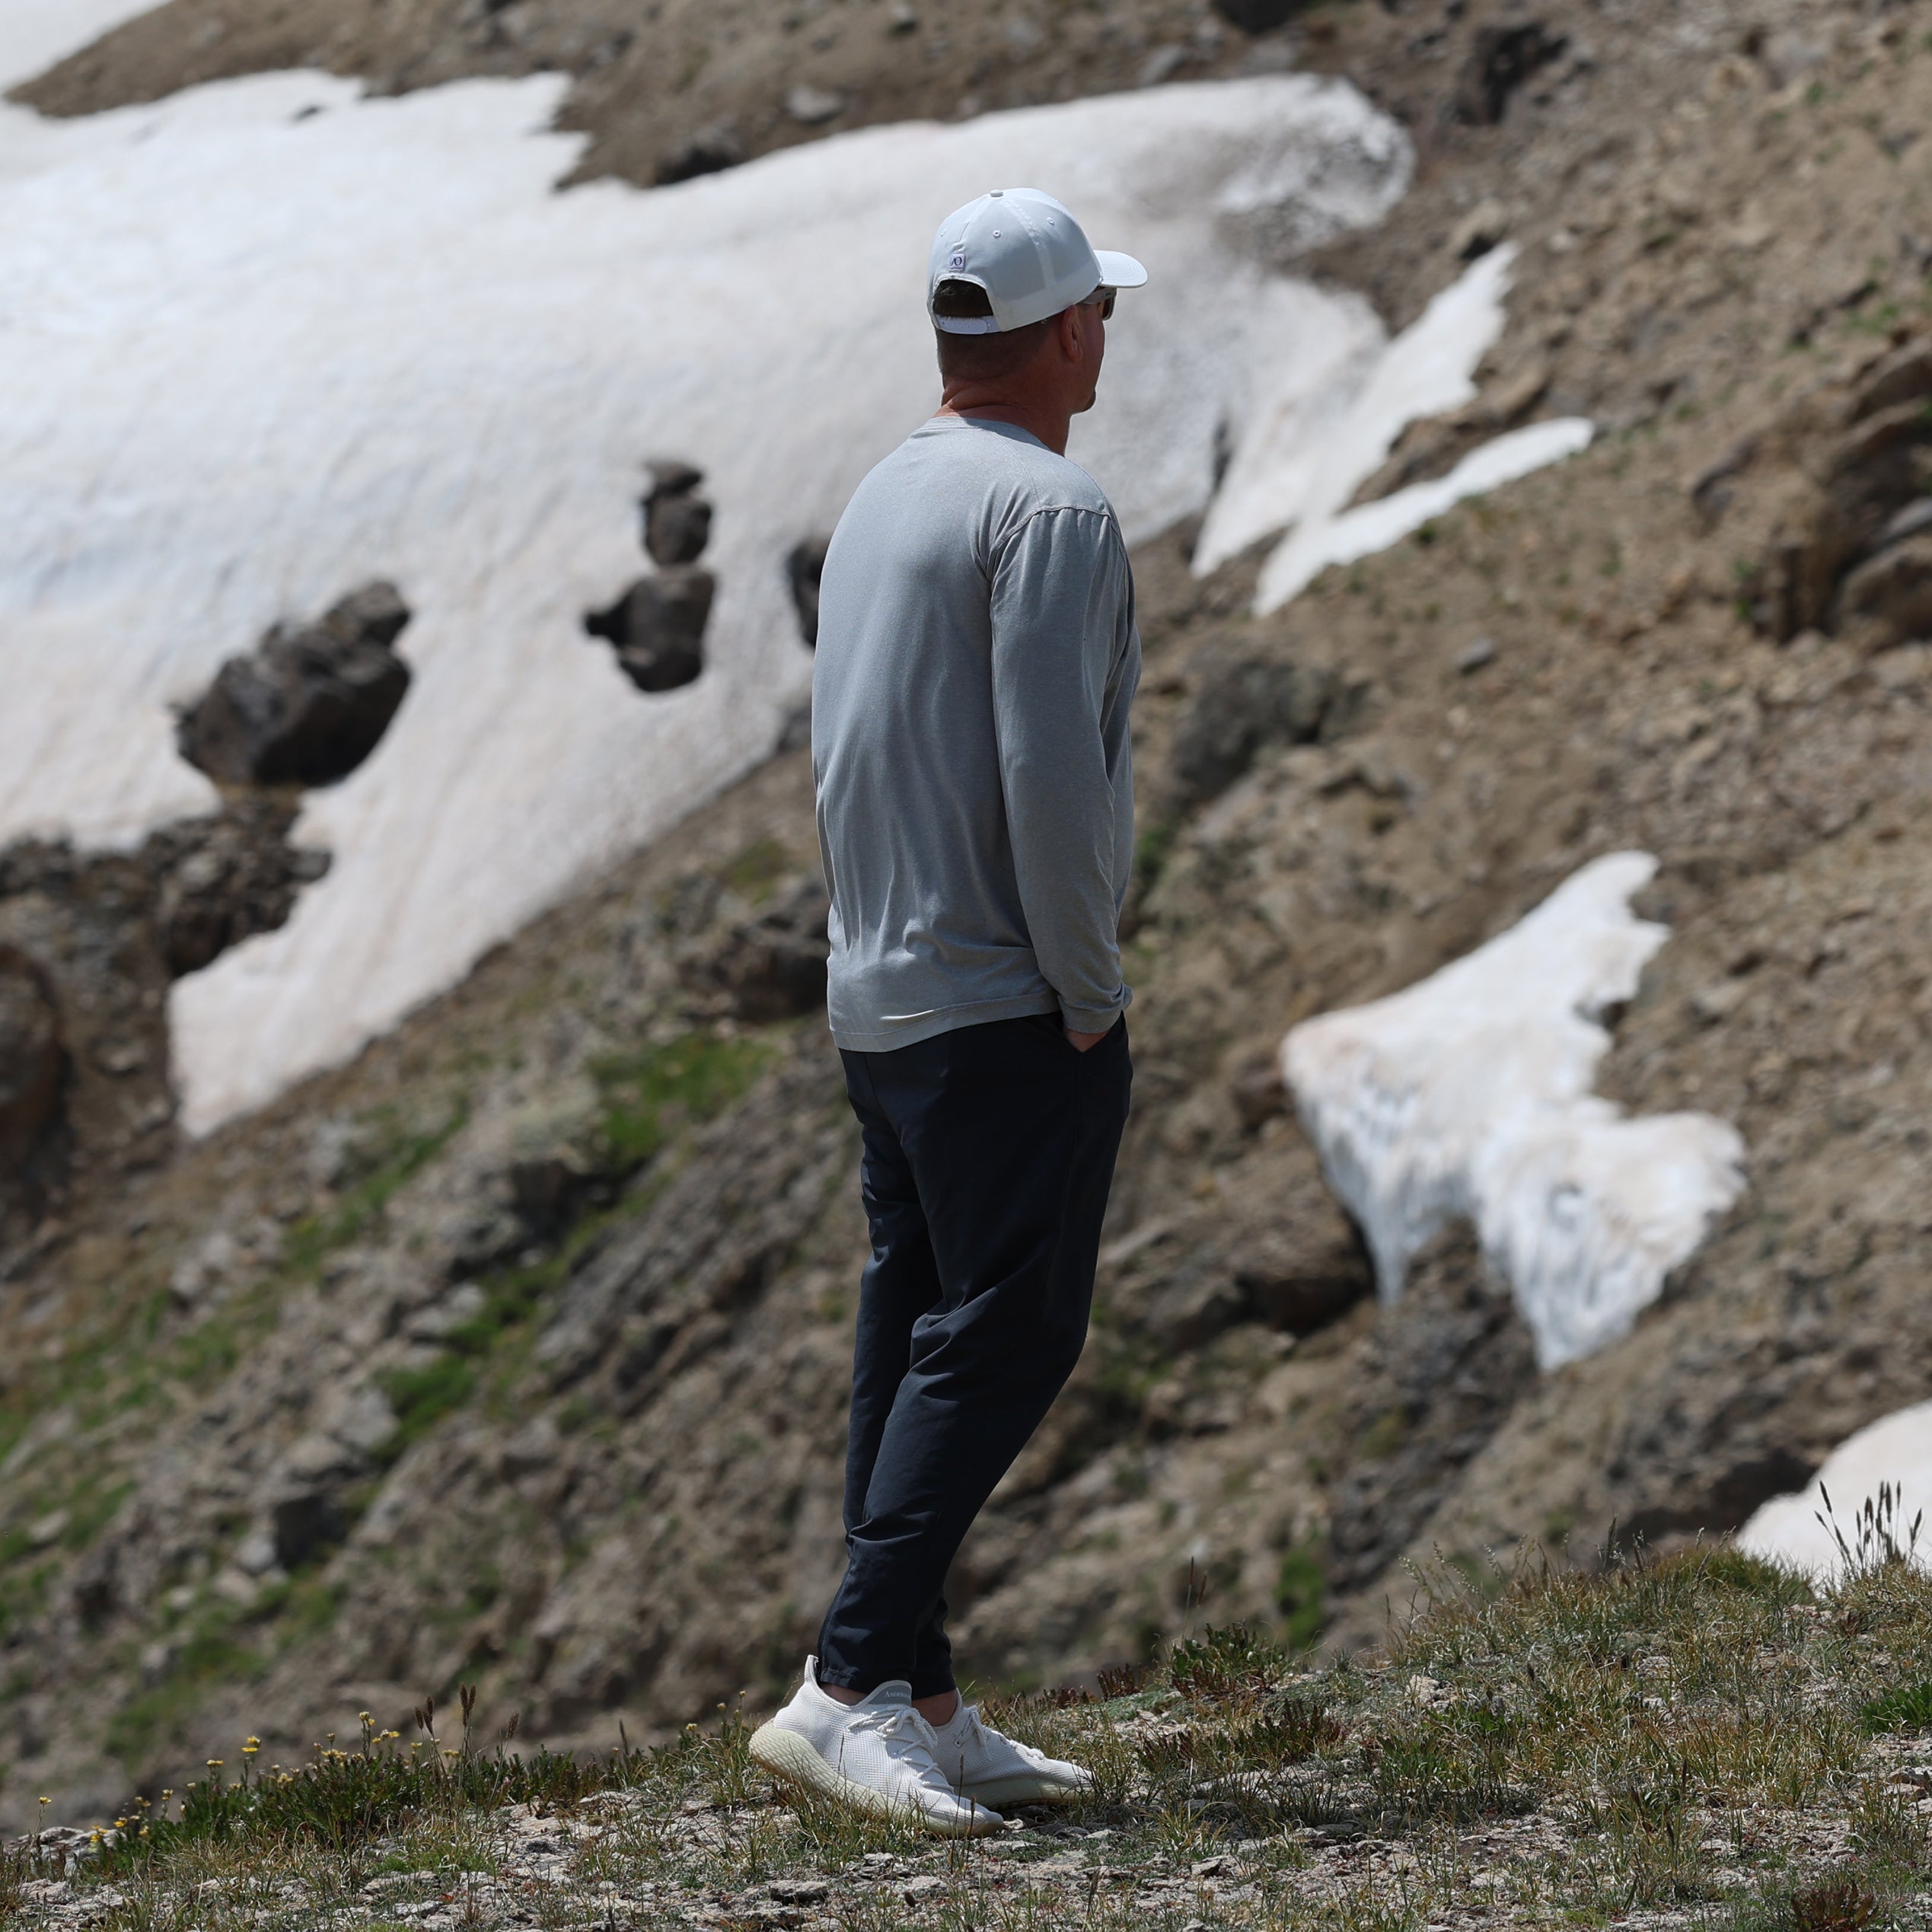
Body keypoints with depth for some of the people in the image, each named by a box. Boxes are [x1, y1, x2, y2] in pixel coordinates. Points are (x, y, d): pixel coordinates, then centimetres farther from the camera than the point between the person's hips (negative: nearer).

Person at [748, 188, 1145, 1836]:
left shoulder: (882, 499, 15)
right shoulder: (1049, 510, -13)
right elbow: (1051, 776, -20)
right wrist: (1090, 992, -12)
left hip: (877, 999, 9)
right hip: (1009, 1003, -9)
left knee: (922, 1340, 9)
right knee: (1005, 1338, -9)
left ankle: (920, 1710, 10)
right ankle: (852, 1684, -17)